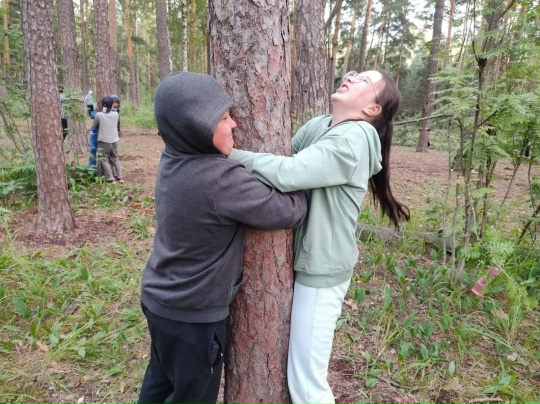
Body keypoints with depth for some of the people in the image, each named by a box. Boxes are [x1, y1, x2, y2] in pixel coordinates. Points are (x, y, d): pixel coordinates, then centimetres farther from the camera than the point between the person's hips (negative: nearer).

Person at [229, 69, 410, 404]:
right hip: (305, 259, 8)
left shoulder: (354, 139, -21)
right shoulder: (317, 127, 5)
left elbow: (287, 173, -31)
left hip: (321, 269, -7)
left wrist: (230, 154, -23)